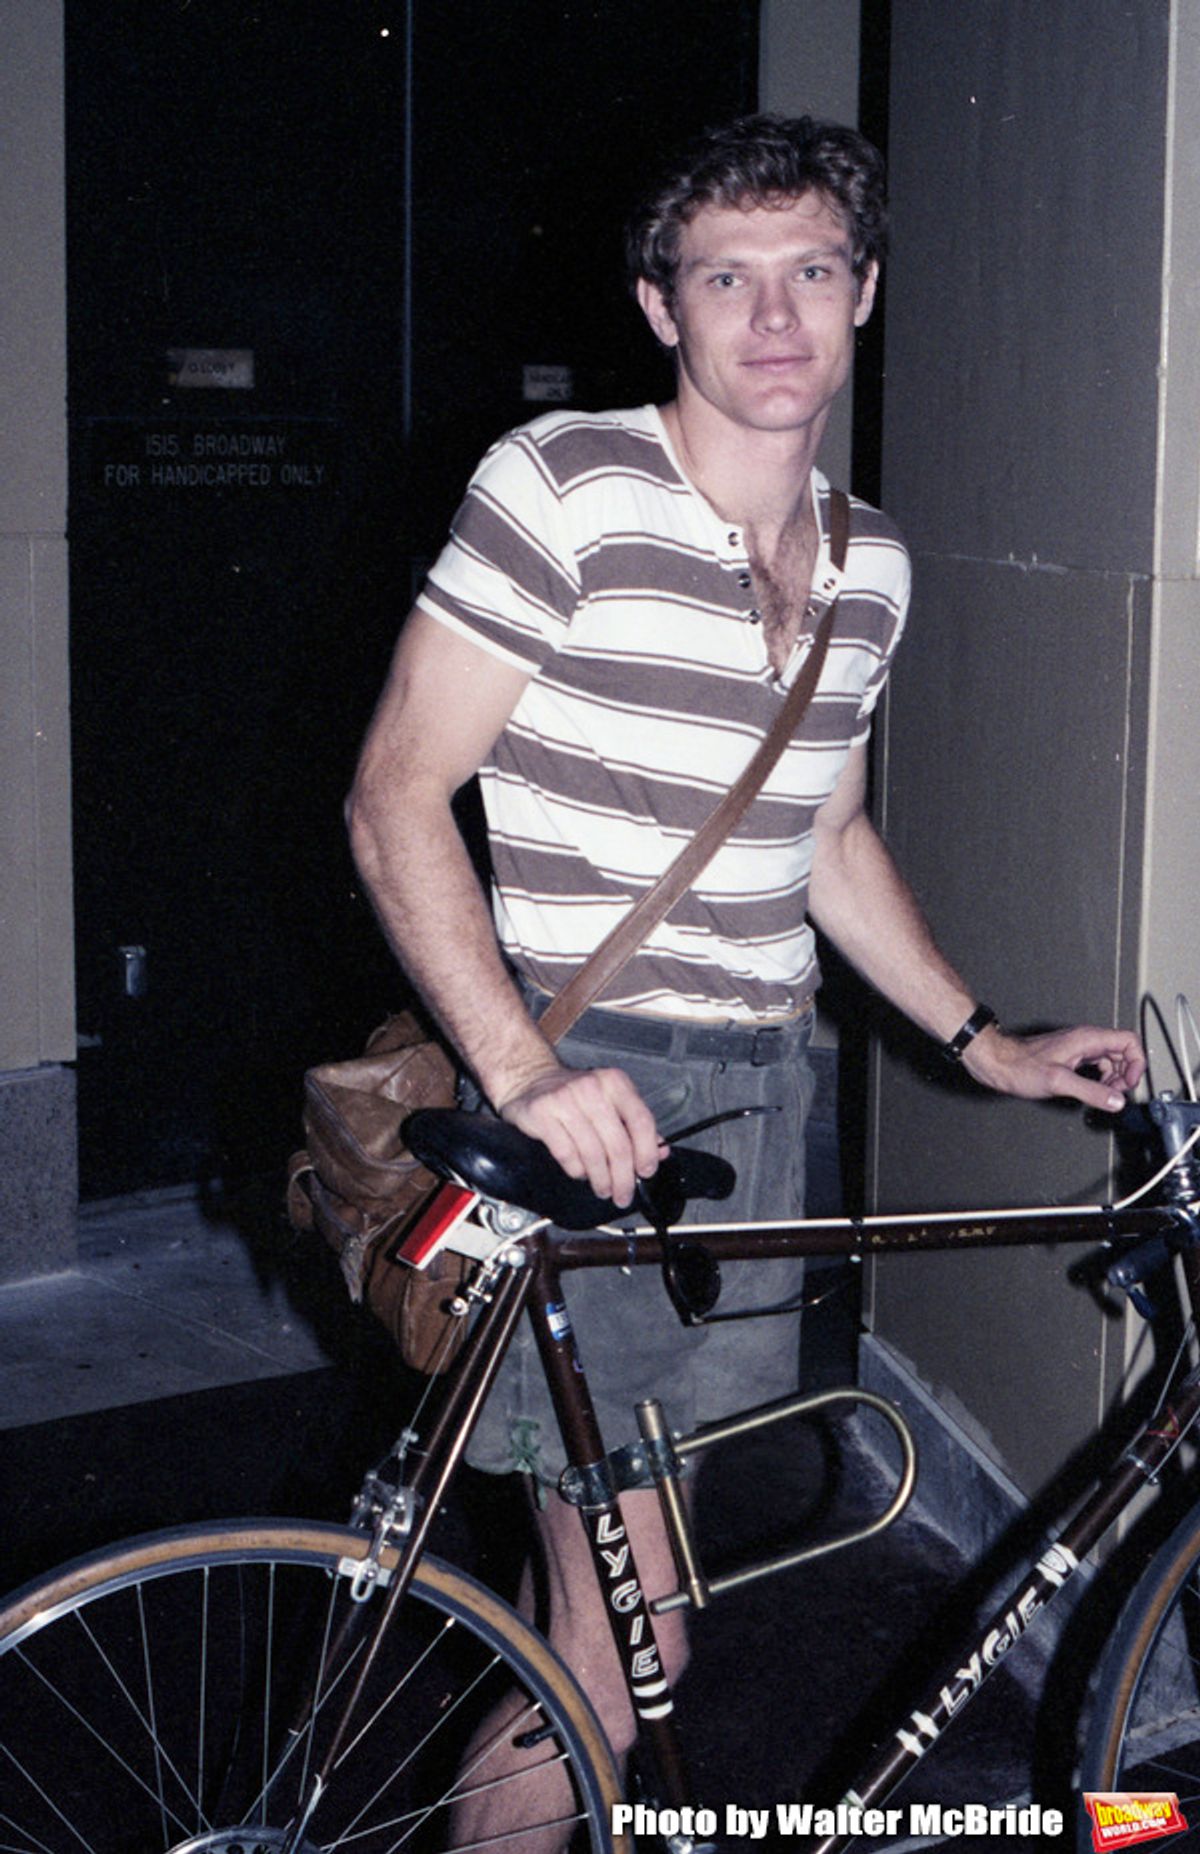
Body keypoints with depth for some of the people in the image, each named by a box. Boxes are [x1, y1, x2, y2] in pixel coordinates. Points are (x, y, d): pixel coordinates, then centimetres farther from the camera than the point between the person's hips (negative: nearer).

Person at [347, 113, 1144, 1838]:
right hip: (587, 1094, -6)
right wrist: (522, 1070, -24)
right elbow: (397, 798, -13)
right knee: (629, 1646, -7)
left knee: (608, 1606, 14)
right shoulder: (564, 485, -11)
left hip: (759, 1091, 6)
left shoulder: (869, 563, 10)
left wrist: (988, 1044, 18)